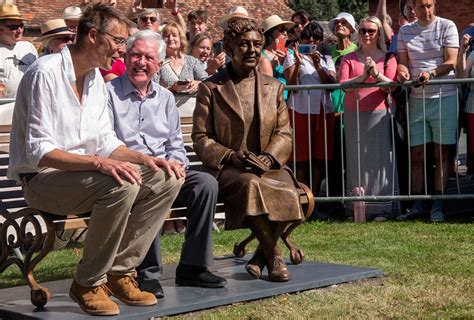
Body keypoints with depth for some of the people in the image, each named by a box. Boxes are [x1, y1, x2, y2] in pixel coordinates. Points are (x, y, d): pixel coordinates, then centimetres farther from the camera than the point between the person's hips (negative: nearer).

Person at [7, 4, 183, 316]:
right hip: (42, 177, -9)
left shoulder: (96, 78, 10)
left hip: (84, 171, 9)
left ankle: (120, 271, -2)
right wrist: (97, 162, -35)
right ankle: (88, 283, -16)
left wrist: (144, 158, -5)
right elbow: (39, 151, -24)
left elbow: (105, 143, 12)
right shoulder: (46, 74, -18)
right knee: (121, 185, -33)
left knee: (166, 180, -6)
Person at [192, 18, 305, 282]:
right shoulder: (211, 88, 5)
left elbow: (284, 133, 12)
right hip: (226, 169, -3)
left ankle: (262, 254, -11)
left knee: (287, 190, -31)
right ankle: (274, 255, -20)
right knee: (251, 185, -37)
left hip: (268, 166, 3)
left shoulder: (274, 87, 16)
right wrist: (230, 156, -16)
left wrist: (269, 157, -10)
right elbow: (201, 138, 1)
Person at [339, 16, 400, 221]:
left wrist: (377, 74, -19)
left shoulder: (388, 58, 7)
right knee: (357, 159, 0)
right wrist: (363, 76, -19)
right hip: (354, 114, 1)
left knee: (380, 159, -3)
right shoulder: (349, 59, 9)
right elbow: (343, 85, -4)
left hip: (378, 113, -1)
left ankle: (382, 209, -1)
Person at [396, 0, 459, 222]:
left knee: (442, 154, 0)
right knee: (416, 155, 4)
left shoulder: (447, 27, 0)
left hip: (443, 97, -3)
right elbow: (402, 61, 10)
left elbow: (451, 62, -8)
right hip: (416, 98, 3)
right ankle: (416, 204, 12)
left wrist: (431, 73, -26)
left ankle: (438, 206, 4)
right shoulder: (405, 31, 11)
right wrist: (402, 71, -14)